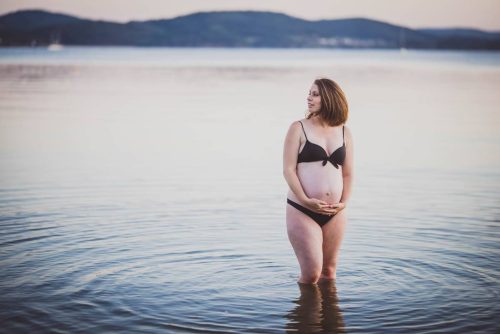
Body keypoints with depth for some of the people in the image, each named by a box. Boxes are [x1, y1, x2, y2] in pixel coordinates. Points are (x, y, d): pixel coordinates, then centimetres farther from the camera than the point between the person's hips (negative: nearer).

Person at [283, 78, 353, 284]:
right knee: (311, 274, -7)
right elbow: (288, 169, -6)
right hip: (302, 211, -3)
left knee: (329, 271, 11)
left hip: (334, 213, 4)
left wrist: (344, 203, -1)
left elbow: (347, 173, 13)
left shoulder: (344, 132, 10)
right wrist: (306, 201, -16)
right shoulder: (299, 128, -1)